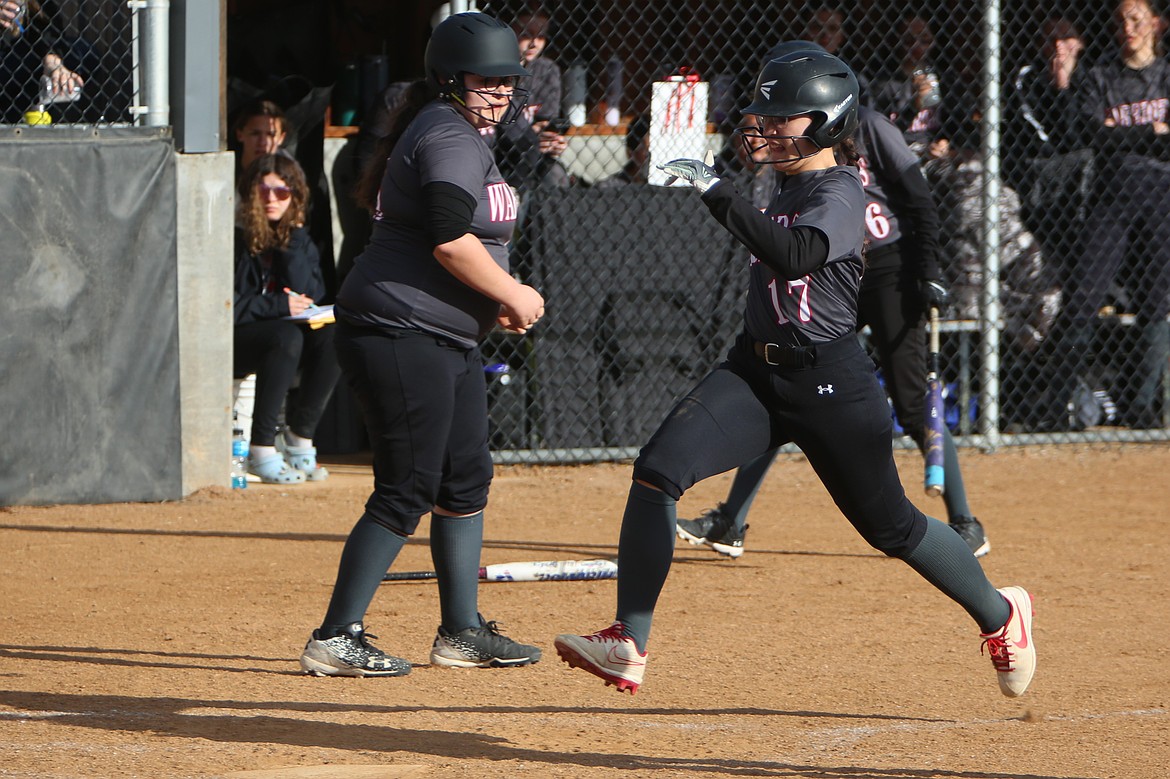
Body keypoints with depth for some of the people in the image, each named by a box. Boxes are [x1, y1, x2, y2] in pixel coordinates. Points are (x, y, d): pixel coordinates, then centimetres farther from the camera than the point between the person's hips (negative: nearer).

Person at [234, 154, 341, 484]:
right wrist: (279, 305, -16)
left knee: (332, 337, -22)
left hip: (283, 335, 6)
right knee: (287, 337, -35)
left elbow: (310, 295, -4)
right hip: (236, 342, -6)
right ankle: (262, 449, -32)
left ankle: (299, 437, -13)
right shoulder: (235, 237, -9)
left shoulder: (298, 240, 11)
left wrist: (291, 240, -8)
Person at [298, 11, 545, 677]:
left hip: (449, 340, 11)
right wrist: (513, 295, -12)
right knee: (408, 491, -10)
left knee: (468, 479, 15)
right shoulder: (450, 137, -14)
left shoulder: (459, 134, 20)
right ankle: (336, 641, -7)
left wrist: (497, 298, 11)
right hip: (401, 333, -11)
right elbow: (450, 242, -24)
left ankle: (462, 632, 23)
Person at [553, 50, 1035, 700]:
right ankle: (627, 646, -17)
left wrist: (718, 193, -35)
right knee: (658, 469, -15)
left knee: (889, 525, 6)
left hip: (828, 380, -7)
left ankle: (1000, 615, 33)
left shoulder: (840, 193, -15)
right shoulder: (790, 187, 11)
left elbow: (796, 255, -36)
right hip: (755, 371, 7)